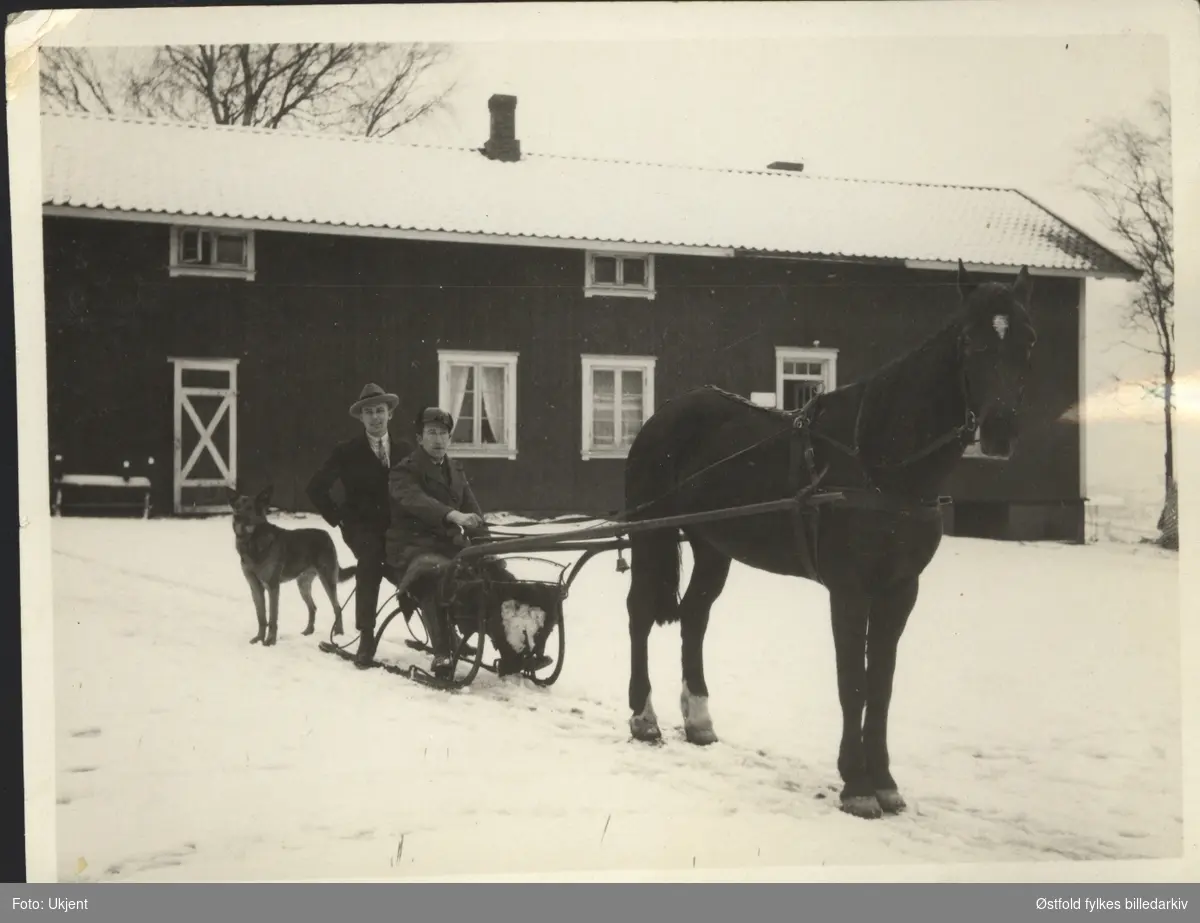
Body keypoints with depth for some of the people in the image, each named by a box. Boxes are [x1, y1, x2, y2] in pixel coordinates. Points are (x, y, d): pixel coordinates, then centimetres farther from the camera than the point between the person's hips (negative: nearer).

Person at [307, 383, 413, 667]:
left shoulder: (405, 450, 9)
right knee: (370, 560, -33)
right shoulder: (346, 452, 1)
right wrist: (338, 518, -4)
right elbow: (316, 488, 2)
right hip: (362, 526, -3)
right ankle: (366, 638, -30)